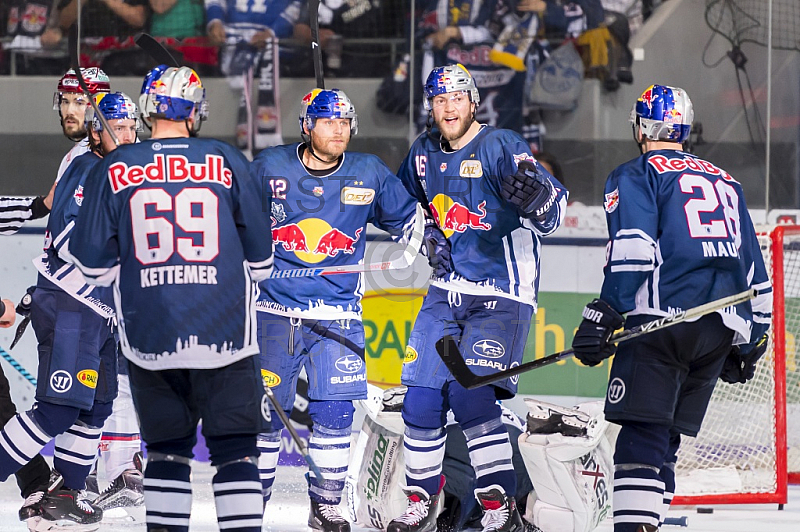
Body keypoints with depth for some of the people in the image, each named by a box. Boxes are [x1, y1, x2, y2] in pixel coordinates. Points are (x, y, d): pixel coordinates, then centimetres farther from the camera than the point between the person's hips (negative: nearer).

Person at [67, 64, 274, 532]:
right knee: (235, 447, 2)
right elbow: (261, 253, 7)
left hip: (150, 335, 1)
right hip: (224, 332, -1)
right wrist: (248, 282, 27)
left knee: (167, 445, 13)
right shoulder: (227, 161, 1)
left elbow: (93, 265, 4)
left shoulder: (113, 171, 2)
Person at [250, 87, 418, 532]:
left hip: (337, 311, 1)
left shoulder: (370, 173, 1)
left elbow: (406, 216, 13)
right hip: (274, 307, -1)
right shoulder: (269, 167, -2)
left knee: (334, 409, -5)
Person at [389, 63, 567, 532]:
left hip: (502, 295, -6)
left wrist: (537, 195, -50)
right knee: (422, 398, 3)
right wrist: (429, 234, 9)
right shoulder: (424, 153, 6)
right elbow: (408, 202, 28)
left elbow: (552, 213, -27)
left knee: (472, 395, -18)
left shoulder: (501, 148, -15)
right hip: (448, 290, 6)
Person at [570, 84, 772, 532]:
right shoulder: (725, 181, 26)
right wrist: (751, 340, 31)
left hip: (665, 318, -6)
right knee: (665, 438, 12)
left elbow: (634, 249, -11)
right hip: (722, 331, 6)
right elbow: (756, 271, 26)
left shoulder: (637, 175, 6)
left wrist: (604, 315, -14)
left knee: (642, 433, -11)